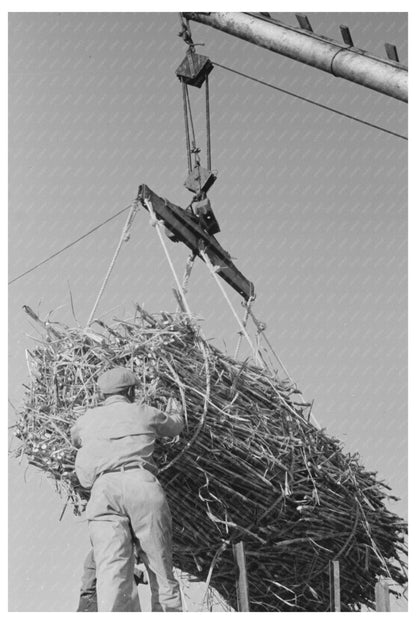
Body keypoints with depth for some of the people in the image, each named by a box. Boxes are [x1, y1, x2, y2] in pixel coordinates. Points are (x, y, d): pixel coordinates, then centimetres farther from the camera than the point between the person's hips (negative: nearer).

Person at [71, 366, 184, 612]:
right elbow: (175, 426, 46)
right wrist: (175, 410, 69)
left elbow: (75, 440, 51)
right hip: (142, 484, 0)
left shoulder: (89, 419, 27)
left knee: (112, 572, -14)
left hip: (103, 489, 1)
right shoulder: (144, 413, 24)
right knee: (162, 572, 7)